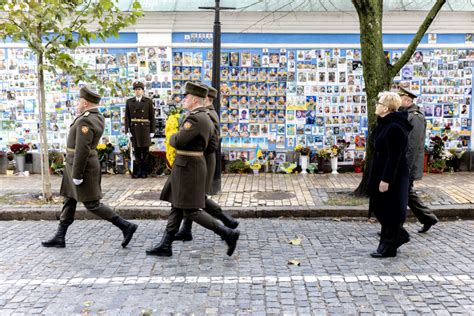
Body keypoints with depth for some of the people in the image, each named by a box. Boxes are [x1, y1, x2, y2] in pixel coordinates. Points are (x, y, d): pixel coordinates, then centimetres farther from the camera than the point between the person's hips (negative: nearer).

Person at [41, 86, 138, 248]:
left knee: (92, 204, -4)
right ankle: (59, 238, 21)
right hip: (81, 164, 10)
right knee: (69, 201, 14)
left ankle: (126, 226, -2)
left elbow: (82, 150, -26)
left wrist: (76, 175, -23)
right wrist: (81, 111, 9)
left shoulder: (85, 121, -23)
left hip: (82, 166, -10)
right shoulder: (97, 117, 8)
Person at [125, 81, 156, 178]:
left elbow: (152, 117, 2)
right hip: (134, 129, 1)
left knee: (145, 150, 2)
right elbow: (127, 117, 6)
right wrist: (127, 130, -3)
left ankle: (144, 172, 10)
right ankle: (137, 171, 9)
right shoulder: (129, 101, 9)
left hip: (145, 129, -1)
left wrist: (152, 131, -2)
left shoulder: (148, 101, 4)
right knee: (136, 151, 4)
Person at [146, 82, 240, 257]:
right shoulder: (205, 117, 13)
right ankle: (165, 246, 18)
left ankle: (228, 234, 0)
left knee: (190, 211, -5)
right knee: (177, 207, 11)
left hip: (188, 168, -10)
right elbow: (211, 145, 21)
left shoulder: (195, 118, -20)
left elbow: (178, 141, -23)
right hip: (190, 165, 10)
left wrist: (172, 138, 0)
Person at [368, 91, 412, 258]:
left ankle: (388, 247, 13)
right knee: (379, 208, 16)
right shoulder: (384, 124, 12)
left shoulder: (394, 128, -21)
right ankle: (399, 235, 32)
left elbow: (394, 157, -23)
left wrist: (386, 179, -23)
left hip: (392, 176, -10)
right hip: (381, 173, 10)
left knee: (389, 211, 1)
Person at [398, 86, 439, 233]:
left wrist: (406, 169, -23)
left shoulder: (415, 117, -17)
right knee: (408, 193, 18)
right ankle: (428, 218, 30)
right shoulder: (405, 115, 13)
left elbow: (414, 146, -22)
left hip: (406, 166, -10)